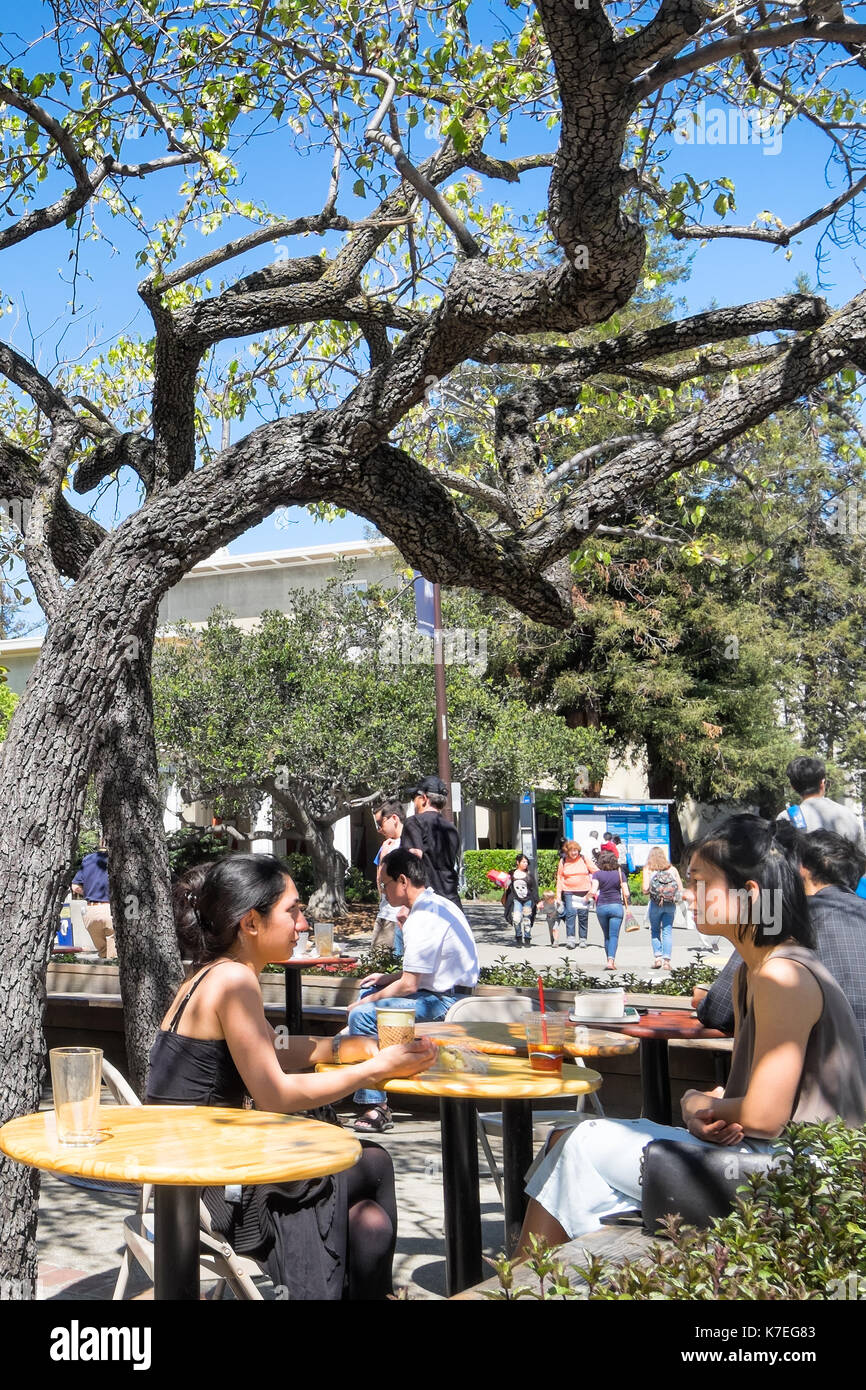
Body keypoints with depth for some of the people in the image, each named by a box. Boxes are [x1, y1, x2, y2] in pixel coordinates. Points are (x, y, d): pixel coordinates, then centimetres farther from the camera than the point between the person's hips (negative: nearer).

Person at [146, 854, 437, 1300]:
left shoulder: (209, 974, 10)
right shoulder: (233, 980, -19)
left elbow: (264, 1058, 15)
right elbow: (275, 1095, -20)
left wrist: (336, 1047, 1)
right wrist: (377, 1068, -14)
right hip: (210, 1191, -9)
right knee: (372, 1167, 5)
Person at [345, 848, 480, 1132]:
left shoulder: (422, 919, -20)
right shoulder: (438, 905, 12)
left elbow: (409, 985, -21)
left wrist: (366, 1002, -8)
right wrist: (385, 979, 15)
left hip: (443, 1003, -11)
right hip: (451, 994, 11)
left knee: (362, 1015, -21)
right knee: (369, 992, 21)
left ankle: (376, 1108, -17)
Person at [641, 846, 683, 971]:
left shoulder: (648, 869, -1)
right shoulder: (672, 869, 6)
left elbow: (645, 889, -8)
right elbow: (680, 887, 4)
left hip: (655, 904, -2)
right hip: (670, 905, 2)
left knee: (655, 931, 14)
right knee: (667, 931, 5)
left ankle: (657, 956, 2)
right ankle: (666, 960, -2)